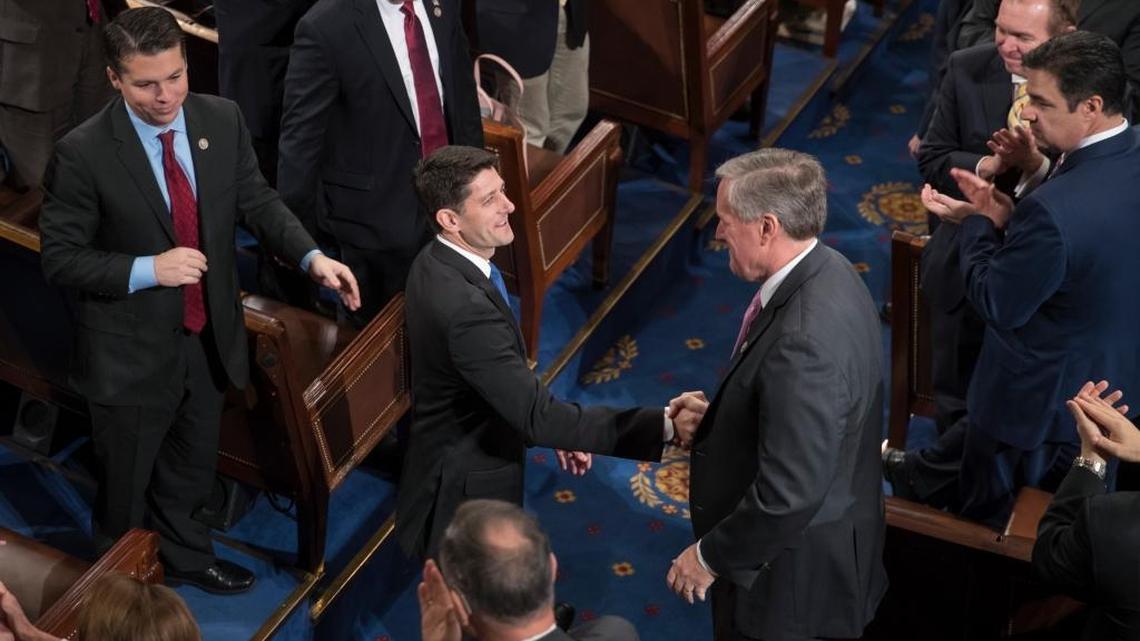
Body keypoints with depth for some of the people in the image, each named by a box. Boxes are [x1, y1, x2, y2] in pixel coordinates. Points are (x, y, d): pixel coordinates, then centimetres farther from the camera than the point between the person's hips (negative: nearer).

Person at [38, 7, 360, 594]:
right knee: (126, 490, 17)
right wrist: (147, 270, -28)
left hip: (209, 338, 4)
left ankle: (185, 557, 53)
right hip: (132, 351, -4)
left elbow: (256, 202, 1)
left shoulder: (223, 120, -8)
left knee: (191, 472, 27)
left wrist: (312, 257, -16)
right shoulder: (83, 153, -21)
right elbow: (59, 258, -15)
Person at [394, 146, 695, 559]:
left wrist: (556, 424, 10)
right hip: (466, 492, -9)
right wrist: (664, 426, -39)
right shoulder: (465, 308, -36)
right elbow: (538, 417, -37)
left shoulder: (438, 263, -4)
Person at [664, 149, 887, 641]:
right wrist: (721, 413, 7)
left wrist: (709, 556, -17)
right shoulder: (826, 273, -4)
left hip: (793, 575, -9)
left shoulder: (805, 341, -34)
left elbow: (788, 496, -30)